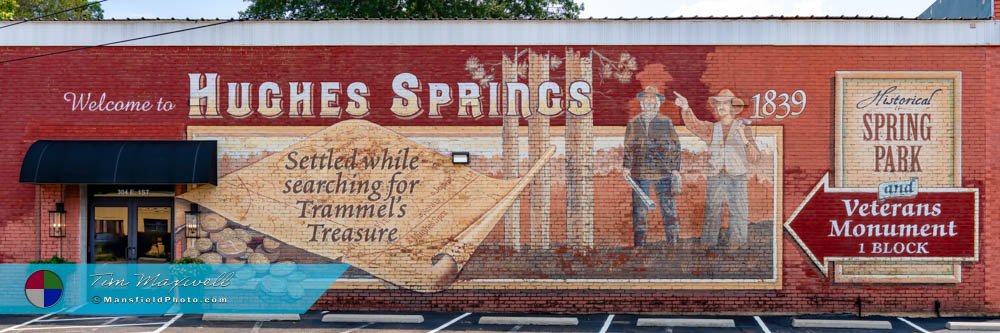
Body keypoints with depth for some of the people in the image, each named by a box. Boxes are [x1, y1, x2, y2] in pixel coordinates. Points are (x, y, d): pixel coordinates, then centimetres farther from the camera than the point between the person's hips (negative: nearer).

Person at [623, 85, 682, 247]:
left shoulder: (666, 122, 7)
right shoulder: (633, 123, 10)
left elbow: (675, 146, 7)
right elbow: (629, 147, 11)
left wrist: (675, 168, 0)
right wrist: (627, 166, -2)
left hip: (663, 172, -1)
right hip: (640, 172, 1)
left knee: (668, 207, -2)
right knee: (639, 209, 2)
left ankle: (673, 242, 3)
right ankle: (639, 243, 9)